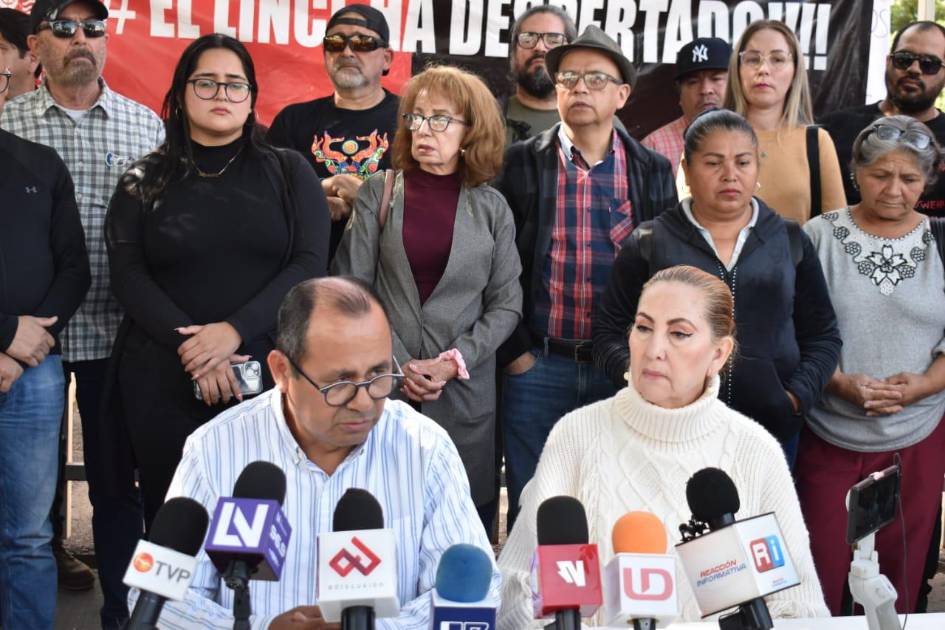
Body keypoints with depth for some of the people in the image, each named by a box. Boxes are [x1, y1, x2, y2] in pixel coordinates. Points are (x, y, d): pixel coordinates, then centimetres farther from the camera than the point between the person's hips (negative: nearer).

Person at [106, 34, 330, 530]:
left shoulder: (288, 173, 7)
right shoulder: (144, 182, 8)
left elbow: (310, 264, -3)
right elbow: (128, 277, 0)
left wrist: (234, 331, -15)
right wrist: (188, 346, -15)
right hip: (163, 380, 1)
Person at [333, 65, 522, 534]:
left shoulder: (491, 207, 6)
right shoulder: (378, 194, 4)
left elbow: (506, 304, 4)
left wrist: (456, 362, -9)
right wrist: (397, 365, -10)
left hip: (466, 391, 1)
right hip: (384, 386, 0)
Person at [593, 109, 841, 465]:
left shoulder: (790, 242, 8)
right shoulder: (650, 243, 2)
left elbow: (822, 336, 12)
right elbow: (608, 330, 4)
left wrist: (797, 396, -4)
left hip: (771, 429, 2)